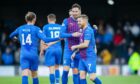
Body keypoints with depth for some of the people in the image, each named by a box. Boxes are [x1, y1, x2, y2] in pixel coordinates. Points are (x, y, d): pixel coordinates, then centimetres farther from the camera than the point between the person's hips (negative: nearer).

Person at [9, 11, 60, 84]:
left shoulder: (20, 28, 8)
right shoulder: (36, 29, -4)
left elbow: (11, 36, 27)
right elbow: (45, 40, -16)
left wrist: (15, 37, 52)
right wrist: (59, 38, -11)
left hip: (23, 54, 1)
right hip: (33, 54, -1)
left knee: (25, 75, -11)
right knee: (34, 75, 15)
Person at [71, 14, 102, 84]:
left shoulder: (88, 30, -14)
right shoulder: (83, 31, 16)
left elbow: (85, 44, -21)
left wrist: (75, 47, -8)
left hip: (89, 57, -9)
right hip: (83, 57, 9)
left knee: (92, 77, -8)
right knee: (82, 75, 1)